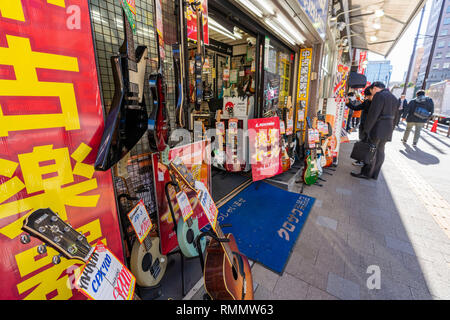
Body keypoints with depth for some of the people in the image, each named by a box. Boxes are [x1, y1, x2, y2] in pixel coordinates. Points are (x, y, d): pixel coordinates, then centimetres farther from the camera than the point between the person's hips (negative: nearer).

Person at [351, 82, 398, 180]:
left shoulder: (379, 95, -12)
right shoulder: (394, 98, 17)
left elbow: (373, 115, -19)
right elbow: (395, 116, 18)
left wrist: (366, 130, -17)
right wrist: (391, 129, 20)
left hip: (377, 129, -9)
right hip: (388, 130, 9)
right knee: (380, 152, 12)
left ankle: (366, 174, 7)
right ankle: (375, 175, 20)